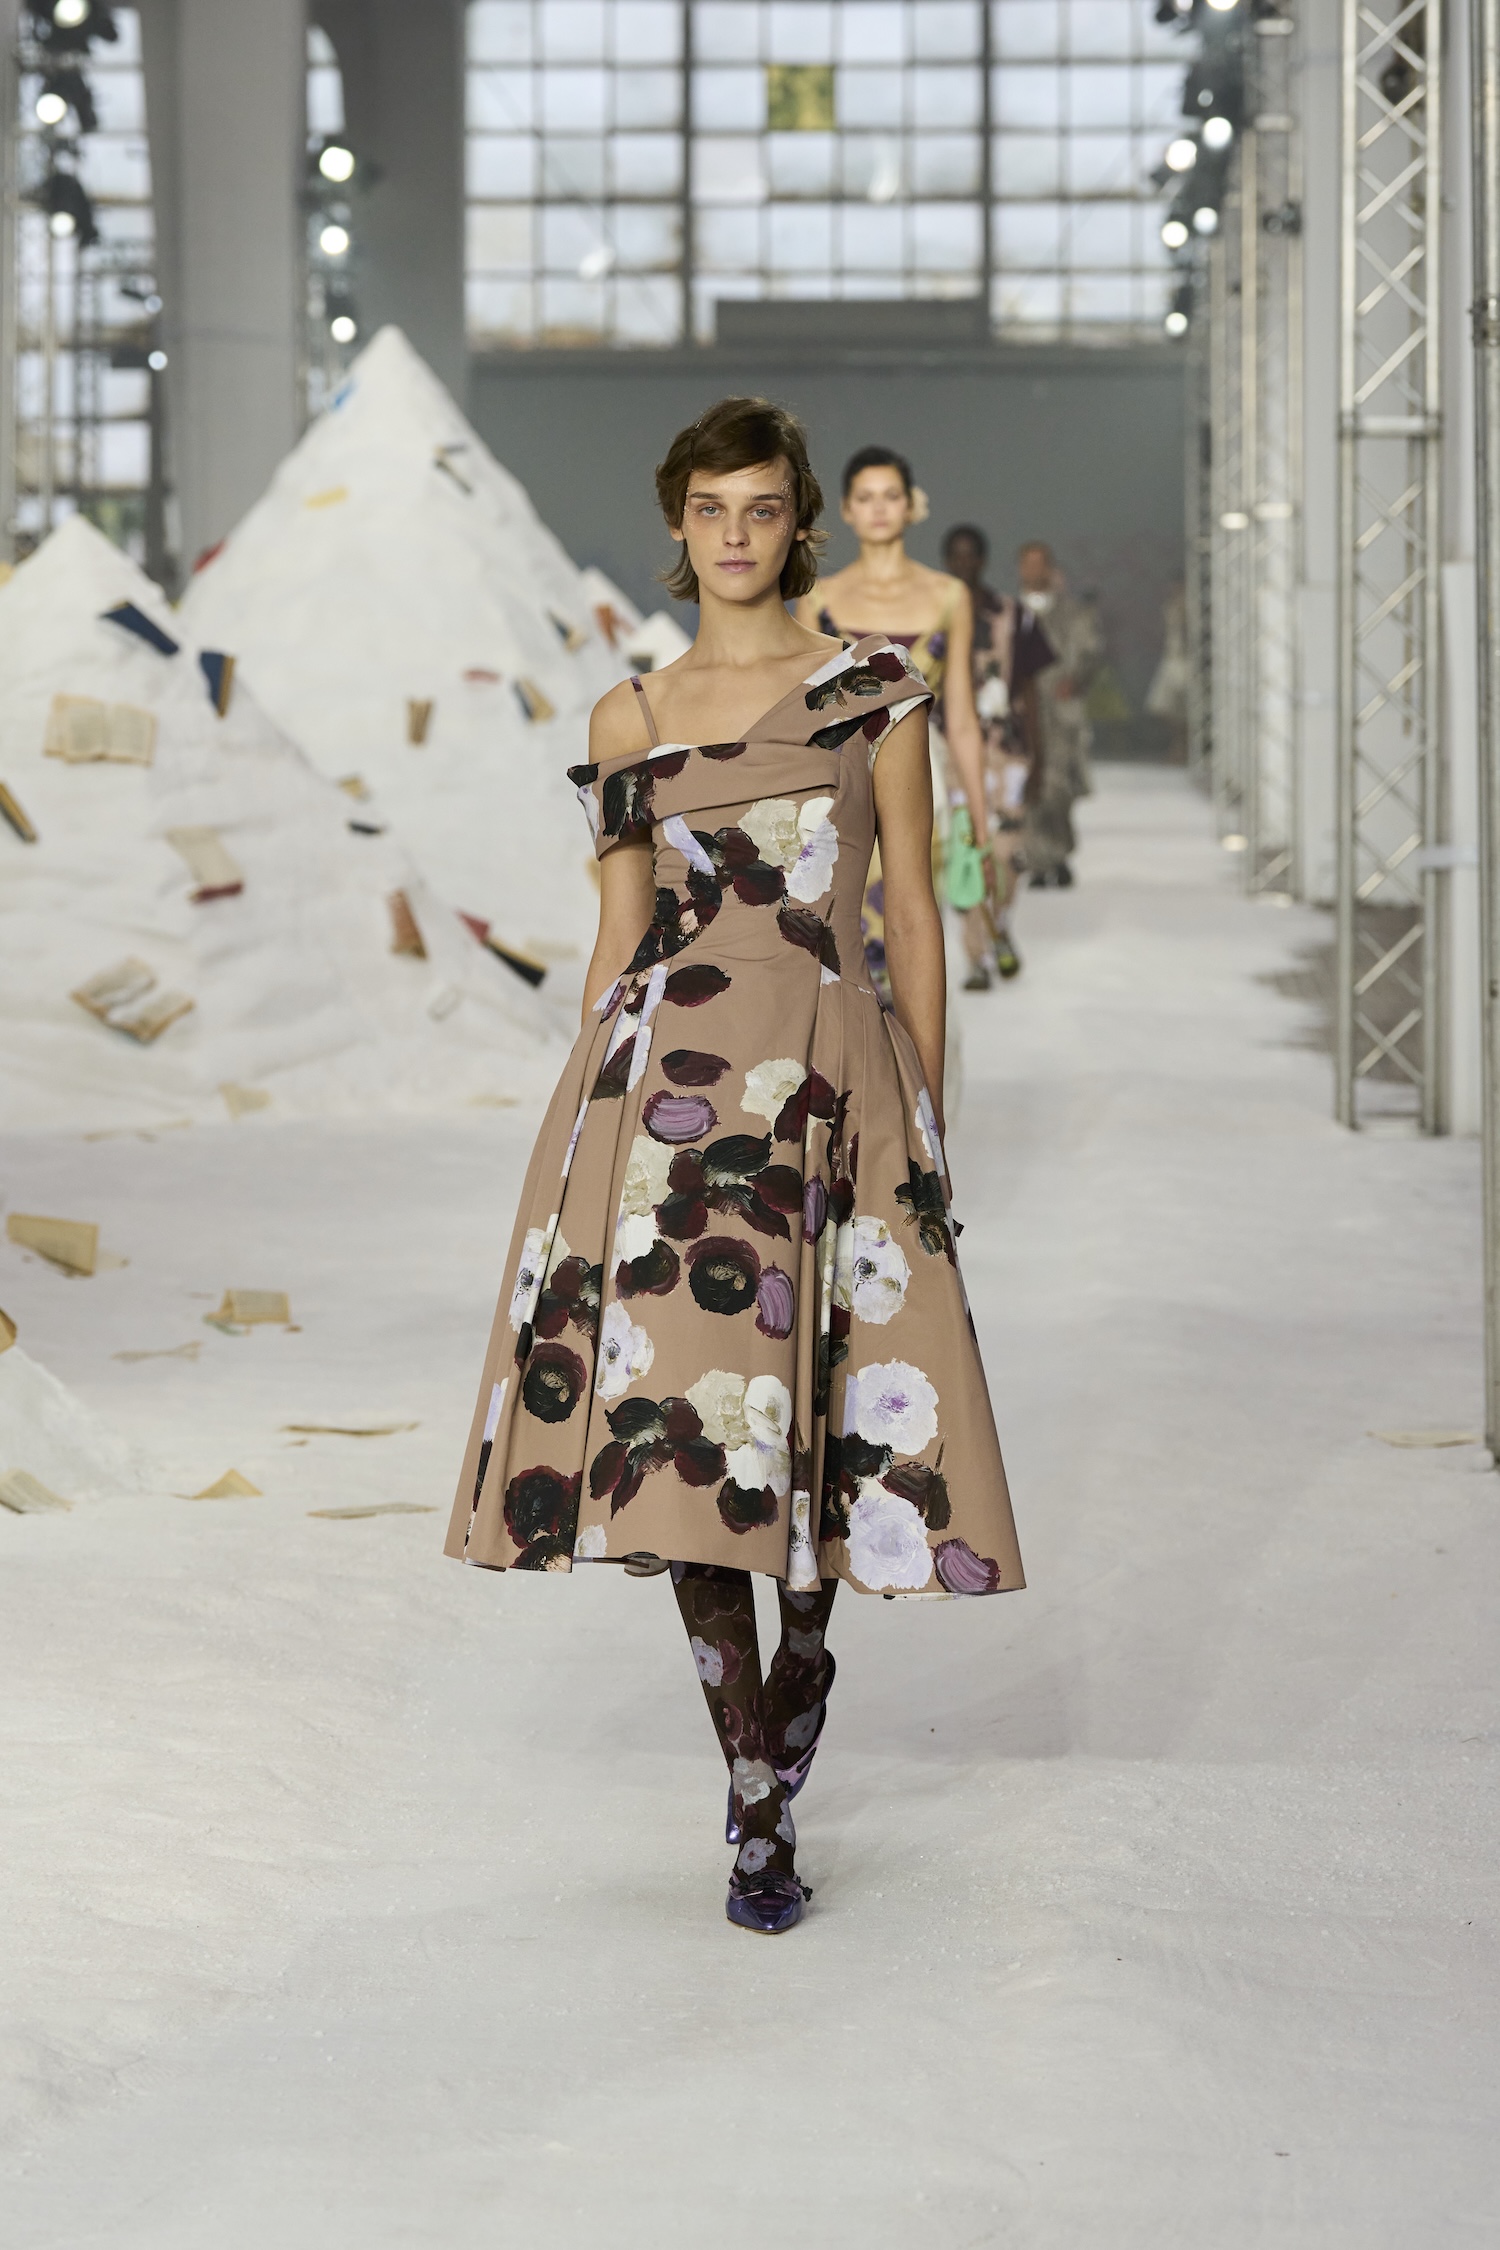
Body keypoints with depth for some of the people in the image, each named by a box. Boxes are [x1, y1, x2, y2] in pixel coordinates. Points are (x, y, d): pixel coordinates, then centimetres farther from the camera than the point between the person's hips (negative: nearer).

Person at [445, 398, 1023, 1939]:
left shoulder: (874, 690, 7)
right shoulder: (629, 720, 13)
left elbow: (914, 913, 6)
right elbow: (619, 938, 14)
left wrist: (926, 1108, 1)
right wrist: (598, 1106, 9)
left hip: (829, 1076, -1)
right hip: (666, 1073, 1)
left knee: (822, 1404, -2)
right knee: (678, 1419, -6)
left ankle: (811, 1640, 33)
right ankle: (759, 1806, 3)